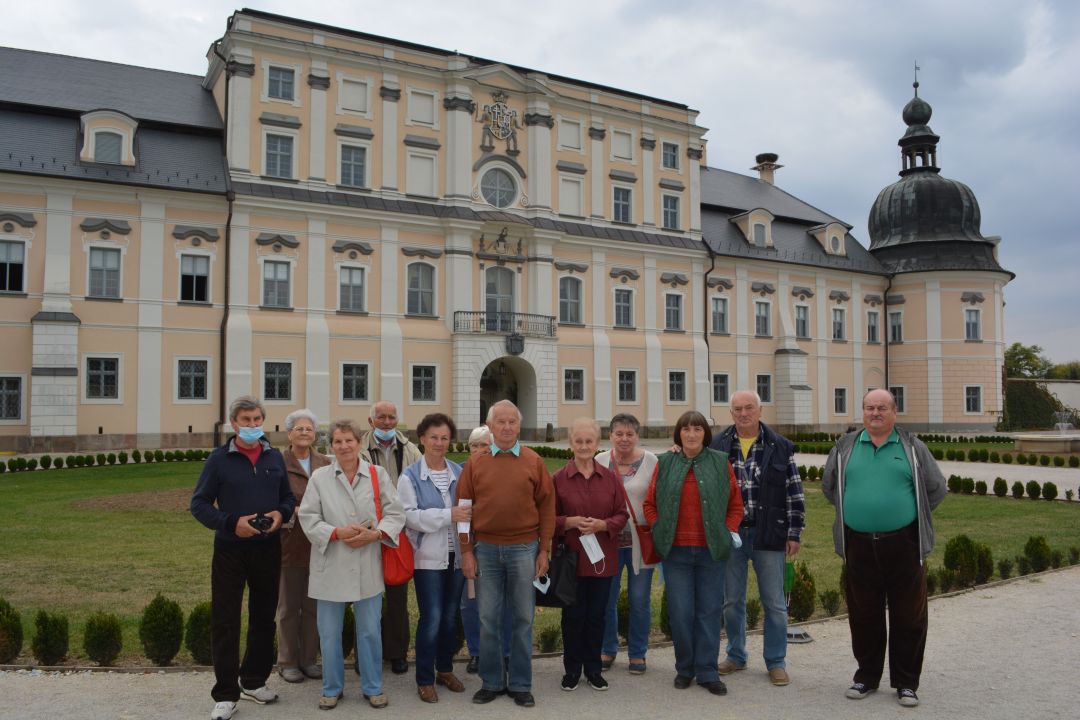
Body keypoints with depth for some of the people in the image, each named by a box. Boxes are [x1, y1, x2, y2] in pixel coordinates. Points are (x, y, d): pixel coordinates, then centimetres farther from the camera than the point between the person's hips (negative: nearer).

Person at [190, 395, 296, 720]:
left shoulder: (275, 458, 6)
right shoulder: (219, 459, -5)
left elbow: (288, 497, 14)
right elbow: (199, 504, -5)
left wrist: (281, 514, -8)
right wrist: (231, 523, -19)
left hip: (268, 549, 4)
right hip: (230, 550, -4)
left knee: (264, 616, 13)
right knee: (225, 621, 1)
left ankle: (254, 681, 30)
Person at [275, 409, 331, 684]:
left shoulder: (326, 464, 4)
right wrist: (292, 511, -19)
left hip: (318, 544, 3)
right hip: (289, 543, -3)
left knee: (313, 606, 12)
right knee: (288, 606, 9)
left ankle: (309, 659, 25)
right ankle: (287, 662, 22)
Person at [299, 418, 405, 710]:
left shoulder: (377, 474, 1)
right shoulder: (319, 477, 0)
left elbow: (395, 513, 2)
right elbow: (308, 517, -2)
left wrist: (375, 534, -14)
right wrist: (338, 533, -15)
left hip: (368, 568, 0)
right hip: (331, 568, 0)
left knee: (370, 631, 9)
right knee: (329, 632, 9)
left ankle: (372, 687, 25)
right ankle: (332, 688, 27)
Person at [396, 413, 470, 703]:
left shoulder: (459, 473, 5)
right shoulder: (410, 476, -5)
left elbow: (469, 508, 10)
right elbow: (409, 515, -15)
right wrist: (448, 515, -22)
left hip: (456, 555, 4)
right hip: (428, 557, -4)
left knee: (450, 616, 14)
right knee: (431, 618, -4)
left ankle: (445, 669, 31)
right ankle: (424, 679, 11)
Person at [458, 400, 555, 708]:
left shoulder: (534, 462, 0)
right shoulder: (475, 464, 2)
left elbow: (546, 507, 2)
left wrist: (544, 550, -1)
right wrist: (466, 551, -1)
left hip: (524, 549, -1)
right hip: (486, 549, 1)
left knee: (523, 618, 8)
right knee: (488, 618, 8)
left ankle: (521, 684, 21)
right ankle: (492, 681, 23)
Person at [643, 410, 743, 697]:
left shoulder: (721, 463, 3)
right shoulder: (665, 464, 4)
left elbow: (736, 505, 8)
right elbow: (649, 504, 9)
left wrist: (727, 533, -1)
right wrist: (660, 532, 0)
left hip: (711, 552, 0)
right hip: (676, 552, 0)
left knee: (709, 611, 6)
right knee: (680, 612, 4)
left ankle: (707, 672, 17)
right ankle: (684, 668, 21)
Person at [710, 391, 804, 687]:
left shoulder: (781, 447, 0)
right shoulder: (717, 446, 2)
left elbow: (794, 494, 1)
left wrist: (794, 534, -1)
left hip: (768, 535, -1)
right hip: (729, 533, 1)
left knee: (774, 602, 6)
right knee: (732, 600, 11)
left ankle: (776, 662, 20)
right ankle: (736, 655, 27)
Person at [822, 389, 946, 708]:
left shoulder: (912, 447, 3)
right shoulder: (846, 446, 7)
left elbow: (936, 489, 9)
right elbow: (829, 486, 17)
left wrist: (909, 513, 8)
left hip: (903, 544, -1)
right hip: (858, 544, 1)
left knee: (908, 616, 5)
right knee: (864, 616, 11)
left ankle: (906, 682, 19)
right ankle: (866, 675, 26)